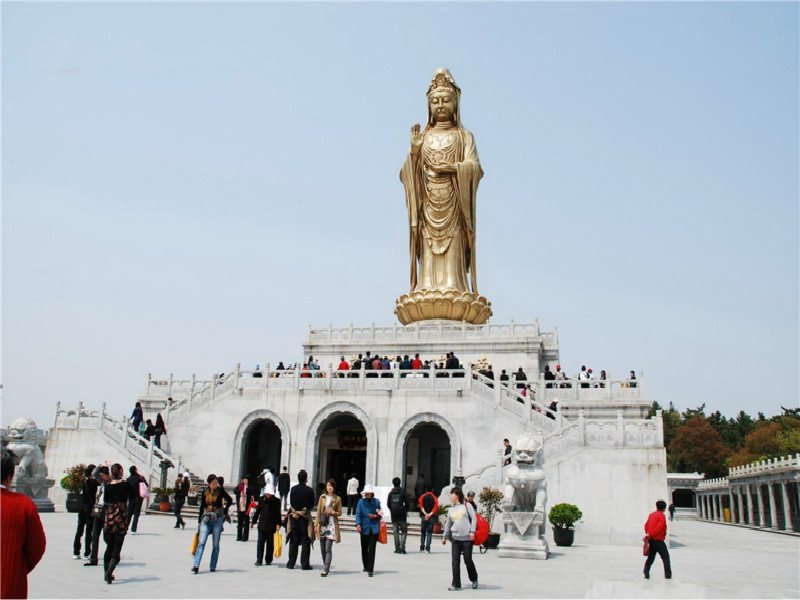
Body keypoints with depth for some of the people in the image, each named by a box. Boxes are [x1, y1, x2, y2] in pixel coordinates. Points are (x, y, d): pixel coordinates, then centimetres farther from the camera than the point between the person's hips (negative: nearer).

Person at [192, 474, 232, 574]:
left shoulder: (220, 490, -4)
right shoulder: (205, 492, 4)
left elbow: (230, 500, 9)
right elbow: (202, 506, 12)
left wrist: (224, 512, 8)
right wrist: (199, 521, 14)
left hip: (217, 519, -2)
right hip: (206, 519, 2)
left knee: (216, 544, 3)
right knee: (201, 542, -10)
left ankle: (213, 566, 11)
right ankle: (196, 566, -14)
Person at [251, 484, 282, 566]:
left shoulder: (276, 501, -1)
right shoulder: (261, 499, 4)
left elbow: (278, 513, 0)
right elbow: (257, 510, 12)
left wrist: (278, 524, -6)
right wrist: (254, 521, 14)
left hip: (271, 525, -1)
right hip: (262, 524, 1)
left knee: (270, 542, 7)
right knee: (260, 542, -3)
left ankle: (268, 559, 19)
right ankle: (259, 560, 1)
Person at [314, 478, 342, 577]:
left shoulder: (337, 499, 3)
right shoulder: (322, 497, 9)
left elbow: (340, 513, 7)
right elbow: (318, 511, 11)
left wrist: (332, 512, -12)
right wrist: (316, 524, 7)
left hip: (332, 525, -3)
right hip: (322, 524, 3)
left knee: (328, 548, -10)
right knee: (322, 548, 7)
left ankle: (325, 569, -11)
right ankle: (326, 567, 23)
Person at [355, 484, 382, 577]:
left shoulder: (376, 502, 4)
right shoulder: (361, 501, 3)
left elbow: (380, 515, 12)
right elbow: (358, 513, -1)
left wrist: (375, 516, -9)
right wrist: (358, 524, -14)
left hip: (374, 528, -1)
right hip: (364, 528, 1)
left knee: (371, 549, -8)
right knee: (364, 548, 12)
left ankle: (370, 570, -6)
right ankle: (366, 567, 31)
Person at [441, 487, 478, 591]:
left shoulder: (467, 505, 3)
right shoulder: (451, 510, 16)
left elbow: (474, 518, -2)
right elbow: (448, 524, 22)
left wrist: (472, 531, -11)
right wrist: (445, 536, 22)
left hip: (467, 538, -4)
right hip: (455, 538, 4)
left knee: (468, 560, 2)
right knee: (455, 562, -2)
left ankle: (474, 579, 25)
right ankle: (456, 584, 3)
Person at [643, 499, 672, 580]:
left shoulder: (651, 515, 14)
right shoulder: (662, 516, -10)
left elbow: (646, 525, 14)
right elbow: (659, 527, -18)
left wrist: (648, 534, 3)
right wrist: (650, 535, -14)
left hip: (651, 539, 7)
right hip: (658, 540, -7)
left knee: (651, 557, 11)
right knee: (665, 556, 5)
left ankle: (646, 572, -1)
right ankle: (668, 574, 4)